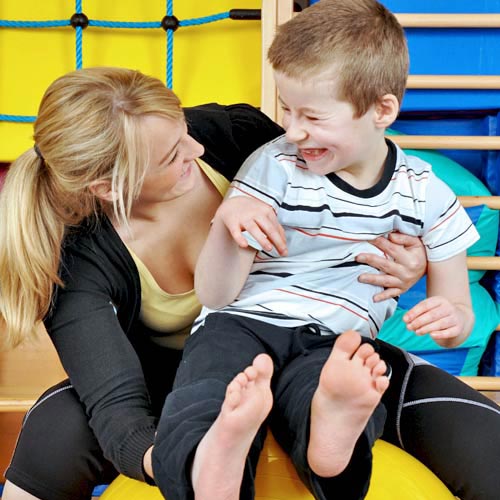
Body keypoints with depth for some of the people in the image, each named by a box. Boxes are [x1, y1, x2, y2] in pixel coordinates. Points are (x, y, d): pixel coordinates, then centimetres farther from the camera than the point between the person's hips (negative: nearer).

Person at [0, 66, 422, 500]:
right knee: (58, 433, -29)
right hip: (168, 379, -1)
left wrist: (402, 251, -24)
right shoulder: (74, 257, -26)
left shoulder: (232, 134, -22)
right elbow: (116, 401, -31)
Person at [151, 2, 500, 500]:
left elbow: (459, 317, 14)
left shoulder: (426, 194, 6)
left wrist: (449, 318, -12)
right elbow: (214, 295, 1)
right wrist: (228, 220, -19)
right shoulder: (272, 167, 3)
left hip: (335, 346, 0)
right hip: (243, 323, 0)